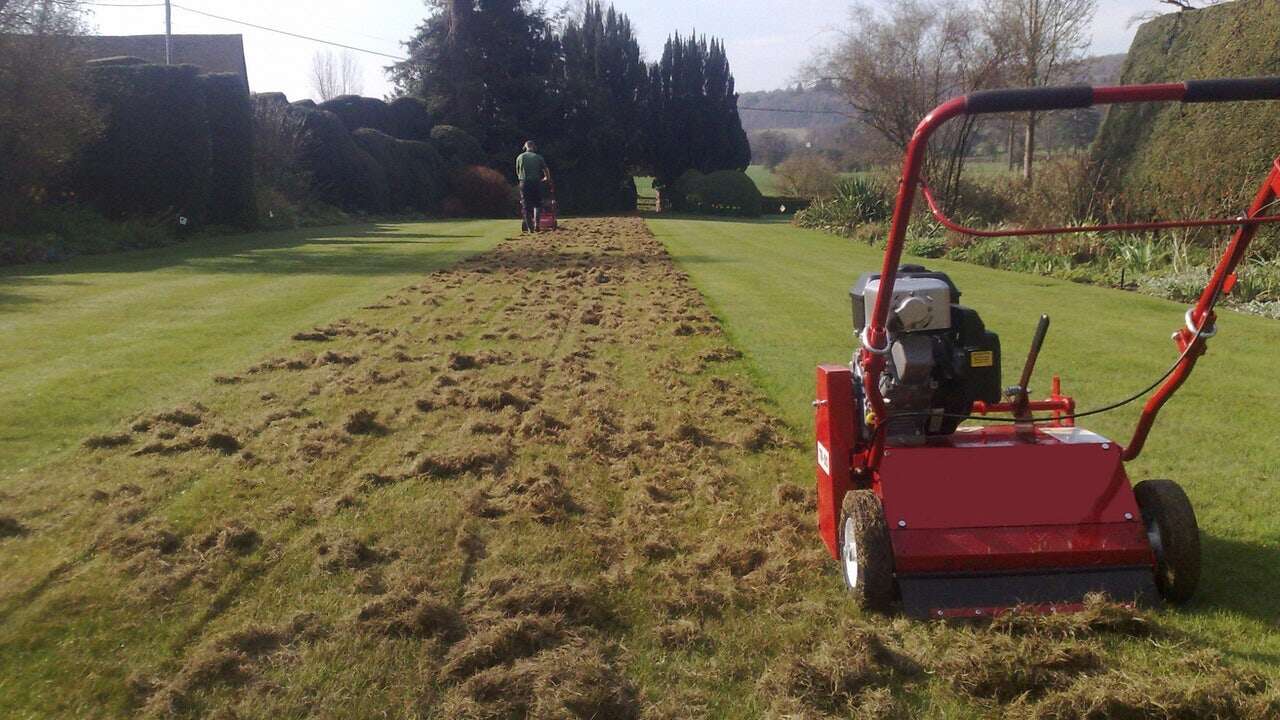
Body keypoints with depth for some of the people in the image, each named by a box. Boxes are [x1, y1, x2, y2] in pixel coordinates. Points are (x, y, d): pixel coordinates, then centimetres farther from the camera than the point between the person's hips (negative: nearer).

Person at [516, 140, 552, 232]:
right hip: (536, 182, -1)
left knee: (526, 206, 5)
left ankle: (530, 228, 2)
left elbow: (517, 172, 15)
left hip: (524, 183, 1)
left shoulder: (519, 157, 8)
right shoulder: (538, 157, 5)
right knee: (538, 204, 11)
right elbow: (546, 170, 11)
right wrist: (547, 178, 30)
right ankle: (536, 224, -6)